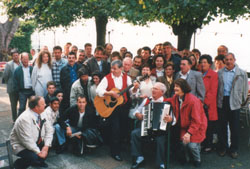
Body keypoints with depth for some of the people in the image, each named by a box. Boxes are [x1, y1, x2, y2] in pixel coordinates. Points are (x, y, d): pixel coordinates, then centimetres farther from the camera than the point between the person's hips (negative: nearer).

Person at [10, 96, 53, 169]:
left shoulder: (40, 114, -5)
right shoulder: (24, 119, -29)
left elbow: (49, 130, -3)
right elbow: (27, 140, -28)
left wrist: (46, 146, -15)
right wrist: (38, 152, -24)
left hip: (37, 143, 8)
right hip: (22, 146, -8)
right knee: (35, 157, -29)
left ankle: (38, 161, 15)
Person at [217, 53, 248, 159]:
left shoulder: (242, 73, 0)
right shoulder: (219, 73, 6)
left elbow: (245, 89, 4)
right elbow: (216, 87, 7)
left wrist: (242, 101, 3)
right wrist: (217, 99, 1)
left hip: (234, 103, -1)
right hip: (222, 102, 2)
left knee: (235, 127, 5)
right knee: (222, 126, 9)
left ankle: (234, 149, 20)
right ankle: (222, 147, 23)